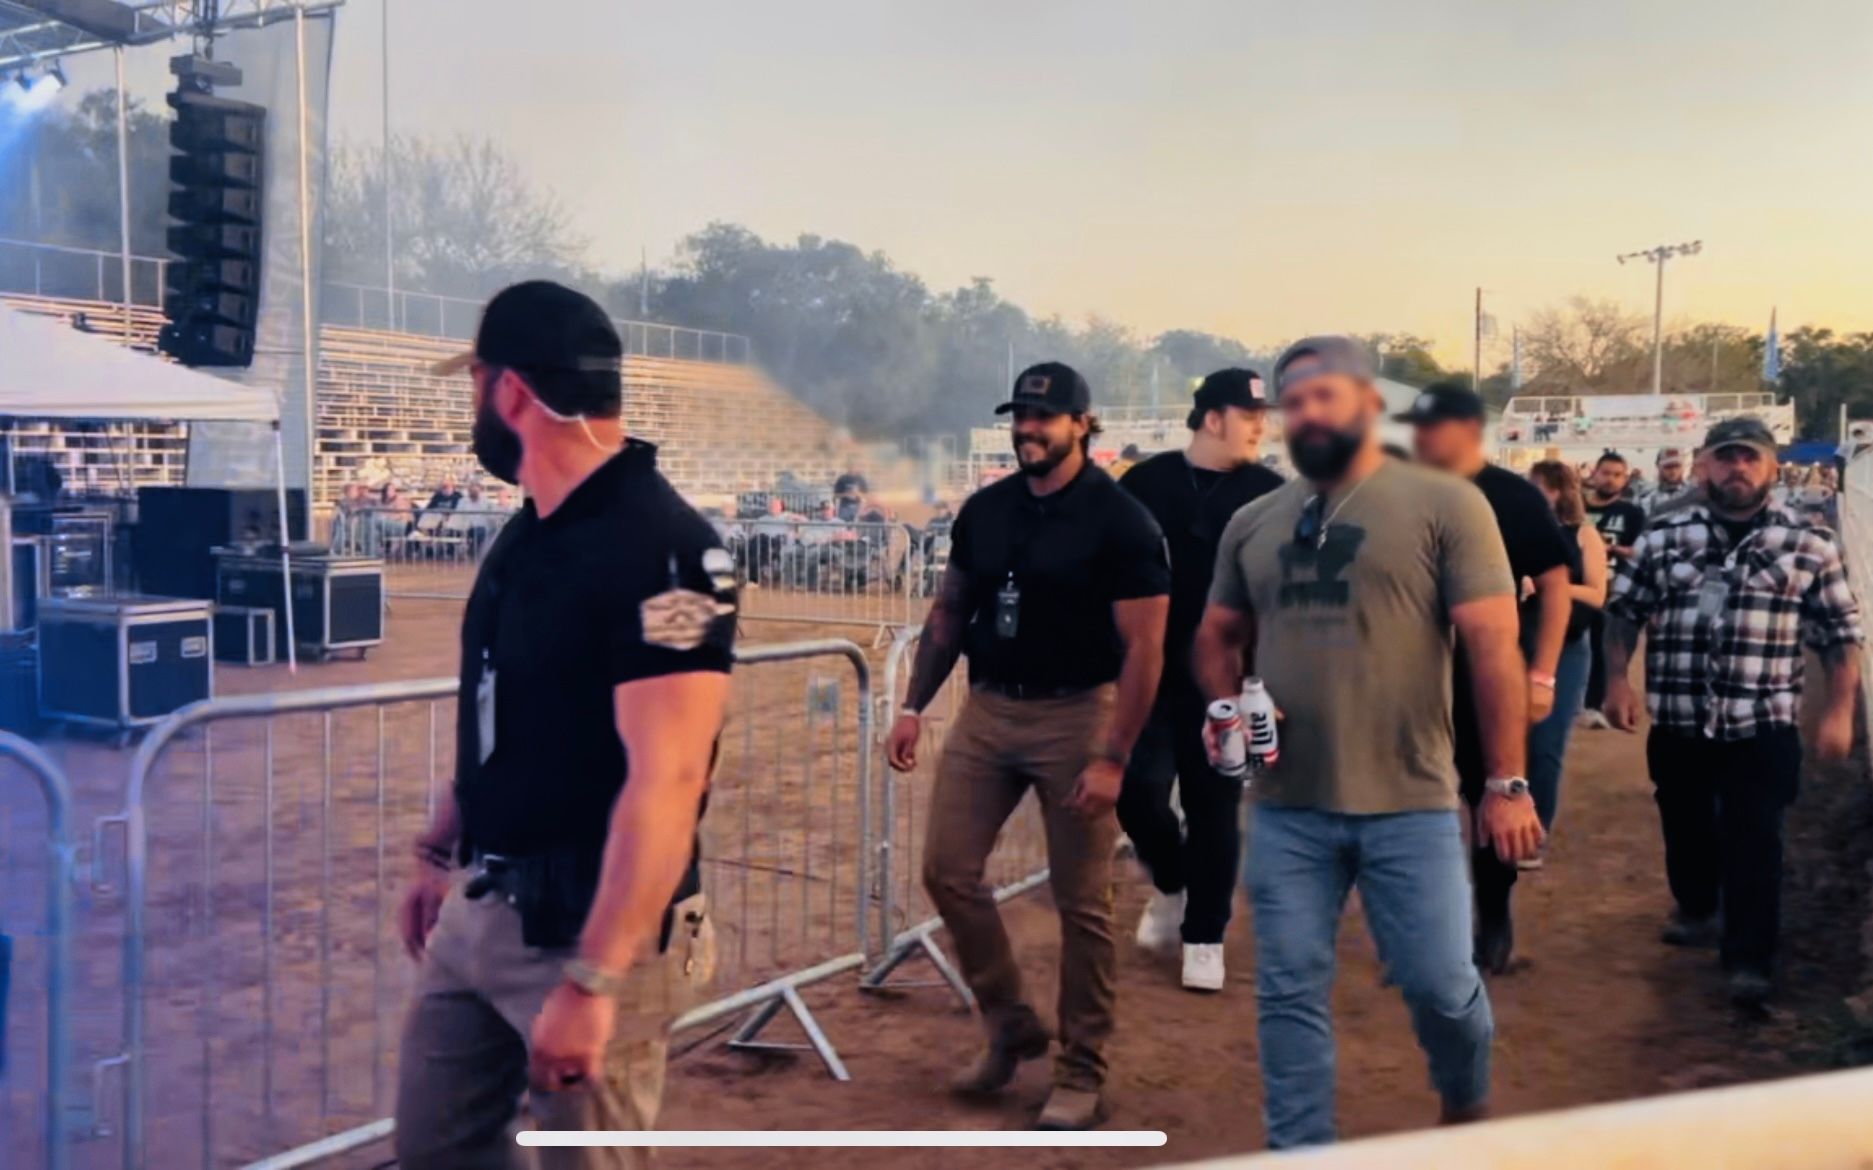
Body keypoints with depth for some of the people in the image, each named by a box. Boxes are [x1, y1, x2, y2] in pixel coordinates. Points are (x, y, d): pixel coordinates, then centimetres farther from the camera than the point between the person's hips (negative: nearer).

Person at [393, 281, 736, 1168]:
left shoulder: (660, 551, -21)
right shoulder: (529, 532, 8)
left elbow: (666, 784, -26)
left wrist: (592, 982, -28)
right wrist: (437, 852, 22)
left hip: (589, 931, -8)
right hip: (480, 910, 9)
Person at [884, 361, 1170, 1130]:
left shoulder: (1120, 521, -10)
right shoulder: (983, 510, 7)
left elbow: (1143, 647, -12)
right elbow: (949, 612, 16)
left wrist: (1112, 757, -18)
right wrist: (913, 706, 9)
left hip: (1075, 716, -5)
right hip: (986, 711, 6)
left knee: (1081, 902, 2)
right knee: (947, 871, 4)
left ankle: (1081, 1073, 18)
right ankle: (1009, 1025, 24)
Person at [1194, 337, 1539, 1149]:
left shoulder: (1444, 505, -4)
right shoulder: (1253, 524, 10)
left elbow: (1492, 645, -6)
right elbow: (1218, 638, 19)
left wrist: (1506, 783, -9)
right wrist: (1227, 709, -2)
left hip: (1410, 803, -3)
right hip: (1285, 806, 4)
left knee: (1439, 983, 5)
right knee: (1290, 994, 8)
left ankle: (1467, 1107, 37)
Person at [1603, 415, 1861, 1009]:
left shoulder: (1809, 543, 1)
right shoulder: (1664, 536, 4)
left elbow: (1841, 634, 2)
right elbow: (1624, 610, 9)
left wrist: (1837, 710, -4)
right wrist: (1617, 679, -2)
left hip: (1763, 726, -3)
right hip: (1676, 724, 3)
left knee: (1753, 842, -4)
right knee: (1685, 828, 17)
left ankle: (1750, 959, 4)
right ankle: (1698, 910, 42)